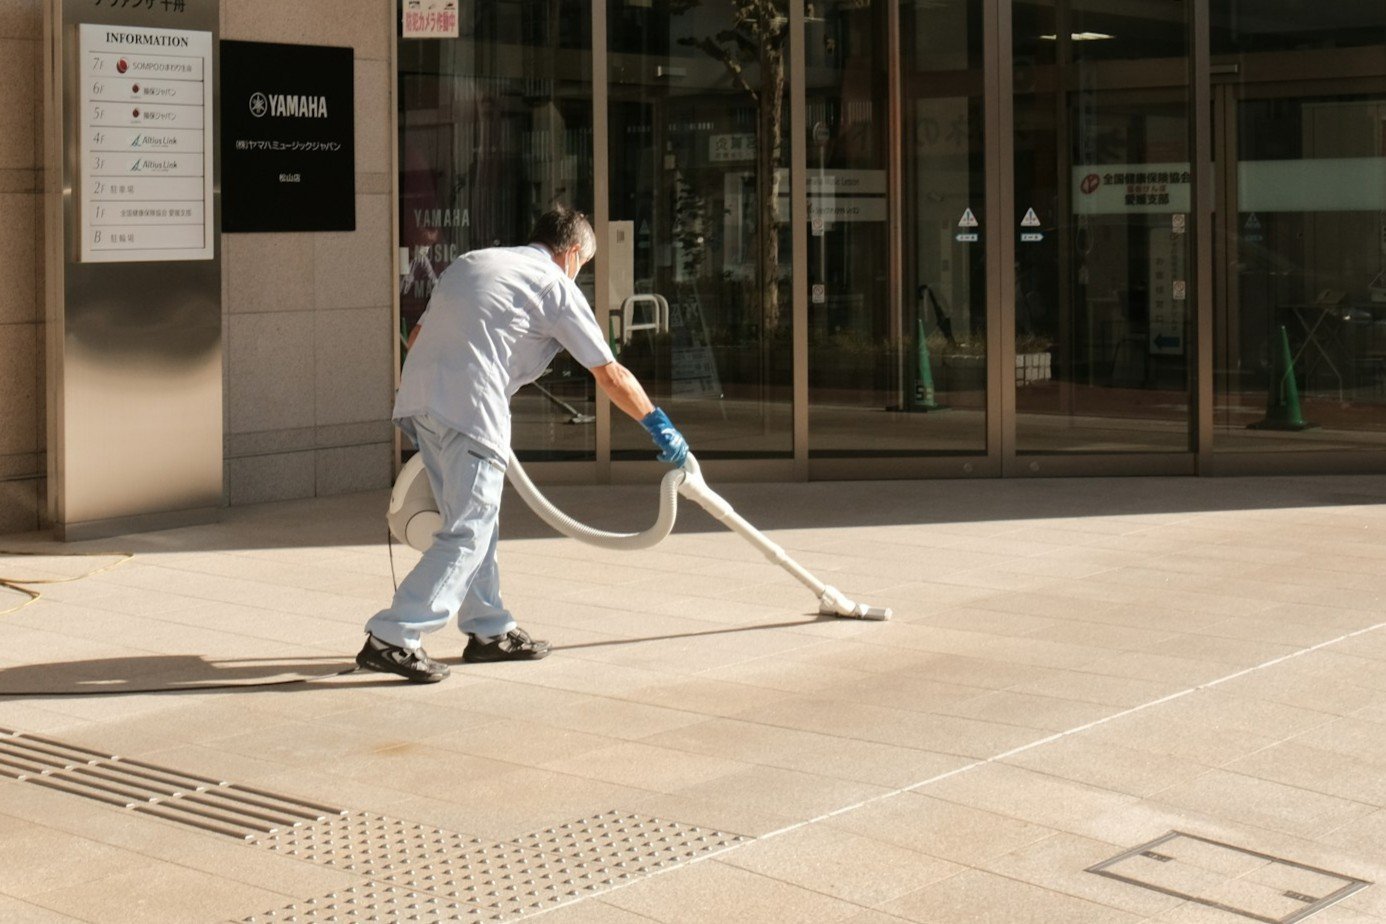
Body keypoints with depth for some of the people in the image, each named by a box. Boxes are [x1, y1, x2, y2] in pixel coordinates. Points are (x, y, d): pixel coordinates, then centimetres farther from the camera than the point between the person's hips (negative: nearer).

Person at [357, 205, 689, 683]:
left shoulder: (470, 262, 26)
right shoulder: (556, 286, 6)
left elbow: (417, 335, 29)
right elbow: (611, 376, 8)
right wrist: (660, 426, 18)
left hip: (417, 395, 8)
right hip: (470, 407, -8)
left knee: (474, 519, 19)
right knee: (466, 534, -5)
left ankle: (489, 629, 26)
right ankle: (392, 638, -12)